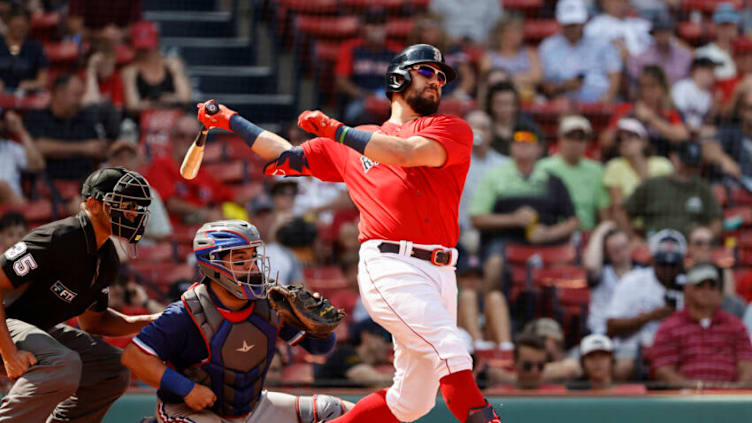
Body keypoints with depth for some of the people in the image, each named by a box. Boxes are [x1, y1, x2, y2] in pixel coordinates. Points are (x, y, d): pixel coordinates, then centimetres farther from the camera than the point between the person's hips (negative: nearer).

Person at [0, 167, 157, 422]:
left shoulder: (106, 260, 6)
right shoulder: (59, 239, -24)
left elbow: (92, 321, 18)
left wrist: (154, 322, 4)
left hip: (40, 328, 10)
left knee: (113, 371, 7)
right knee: (64, 365, -34)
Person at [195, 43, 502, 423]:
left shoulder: (453, 129, 12)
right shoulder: (353, 143, 20)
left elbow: (408, 152, -8)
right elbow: (290, 156, 31)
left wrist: (337, 131, -12)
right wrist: (231, 121, 33)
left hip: (439, 273, 2)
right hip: (391, 266, -2)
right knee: (450, 349, -25)